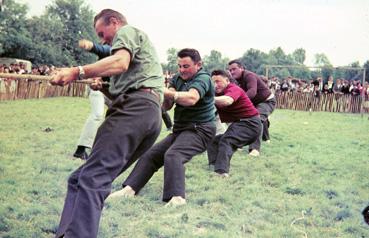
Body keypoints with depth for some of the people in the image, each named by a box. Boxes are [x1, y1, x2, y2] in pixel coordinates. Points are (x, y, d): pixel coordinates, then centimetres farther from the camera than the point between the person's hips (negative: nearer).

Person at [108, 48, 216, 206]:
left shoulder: (203, 78, -11)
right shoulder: (178, 79, 12)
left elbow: (191, 99, -32)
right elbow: (167, 106, 2)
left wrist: (166, 92, -36)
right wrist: (166, 97, -21)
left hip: (199, 129, -9)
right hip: (180, 128, 9)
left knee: (172, 155, -32)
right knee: (151, 154, 0)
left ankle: (177, 197, -44)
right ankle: (129, 189, -1)